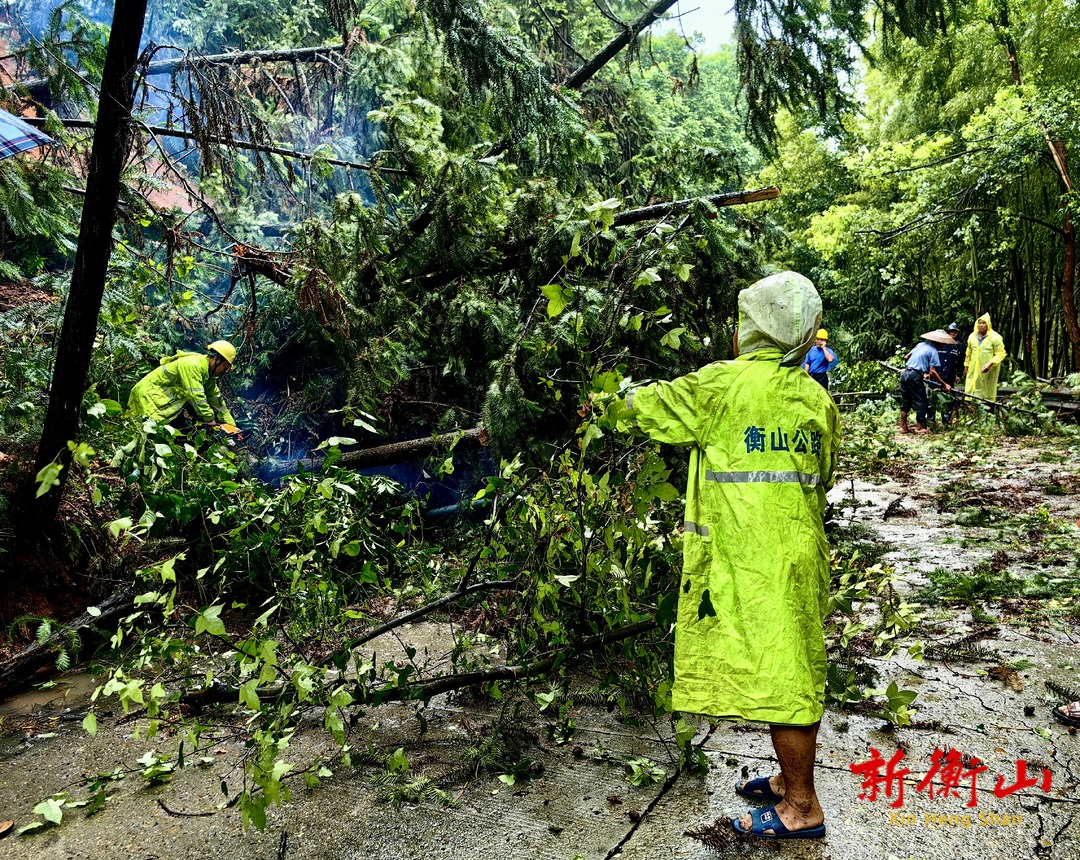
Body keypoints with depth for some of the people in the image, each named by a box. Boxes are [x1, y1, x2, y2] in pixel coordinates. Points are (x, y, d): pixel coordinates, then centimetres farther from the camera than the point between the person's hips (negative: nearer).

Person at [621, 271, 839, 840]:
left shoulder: (721, 386, -14)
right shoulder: (817, 398, 6)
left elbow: (641, 407, 0)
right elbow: (823, 477, 16)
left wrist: (630, 391, 22)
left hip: (751, 563, -7)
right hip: (801, 555, 7)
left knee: (775, 673, 3)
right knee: (794, 669, 18)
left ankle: (802, 808, 18)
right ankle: (792, 778, 36)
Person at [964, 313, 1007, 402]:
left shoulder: (995, 337, -7)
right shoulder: (972, 336, 9)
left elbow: (1001, 353, -10)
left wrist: (990, 364, -23)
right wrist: (966, 366, 22)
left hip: (988, 372, -4)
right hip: (973, 371, 4)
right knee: (971, 392, 0)